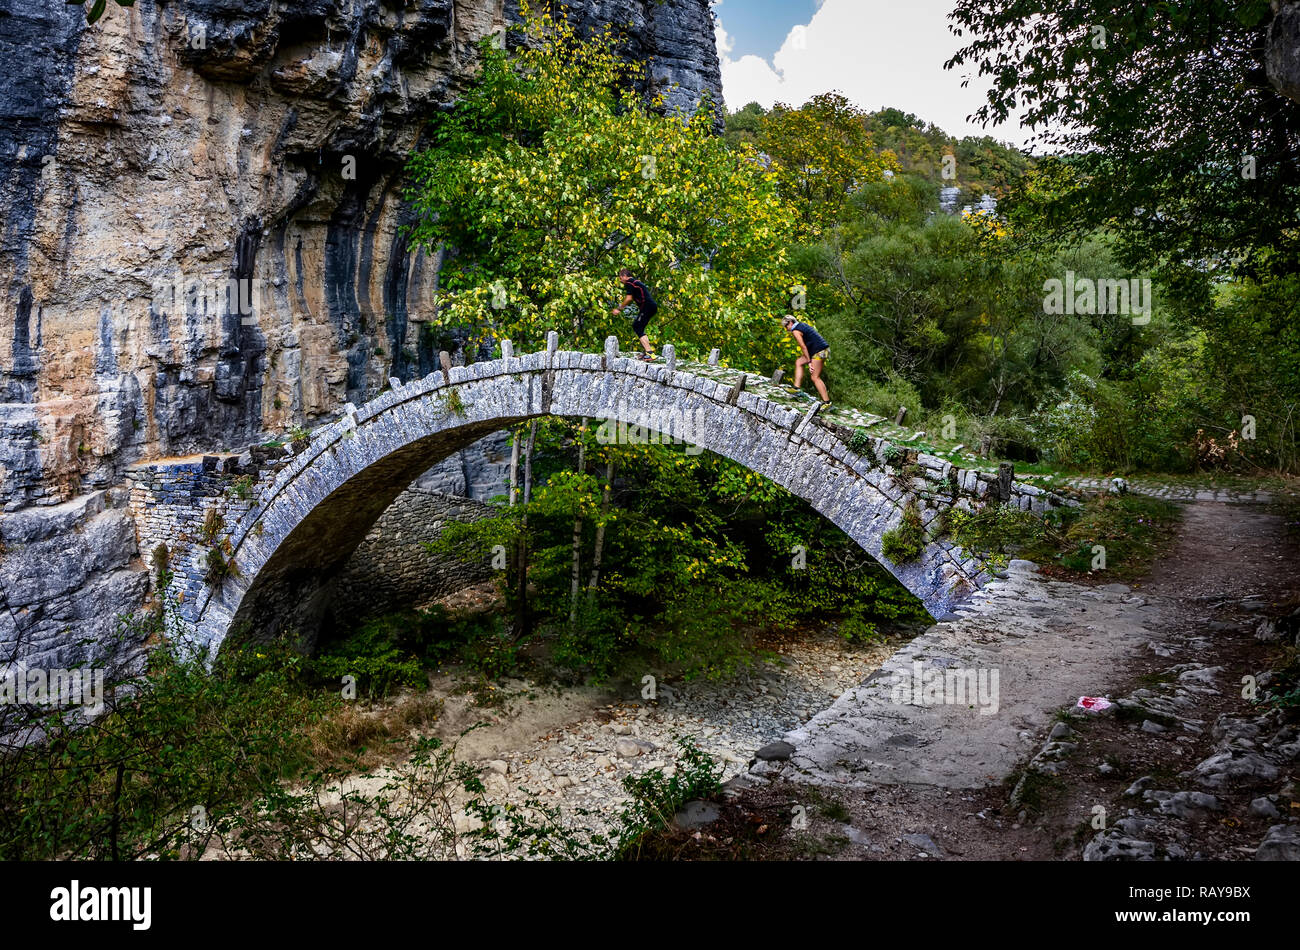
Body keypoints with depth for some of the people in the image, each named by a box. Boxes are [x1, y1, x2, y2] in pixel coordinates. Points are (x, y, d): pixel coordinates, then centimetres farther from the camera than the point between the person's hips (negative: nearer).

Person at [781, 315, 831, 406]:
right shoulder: (803, 325, 20)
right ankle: (797, 387, 13)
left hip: (819, 352, -10)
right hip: (822, 349, 10)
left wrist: (809, 362, -11)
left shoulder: (795, 331, -9)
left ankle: (826, 401, -7)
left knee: (815, 378, -7)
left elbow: (803, 347, -13)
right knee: (798, 362, 17)